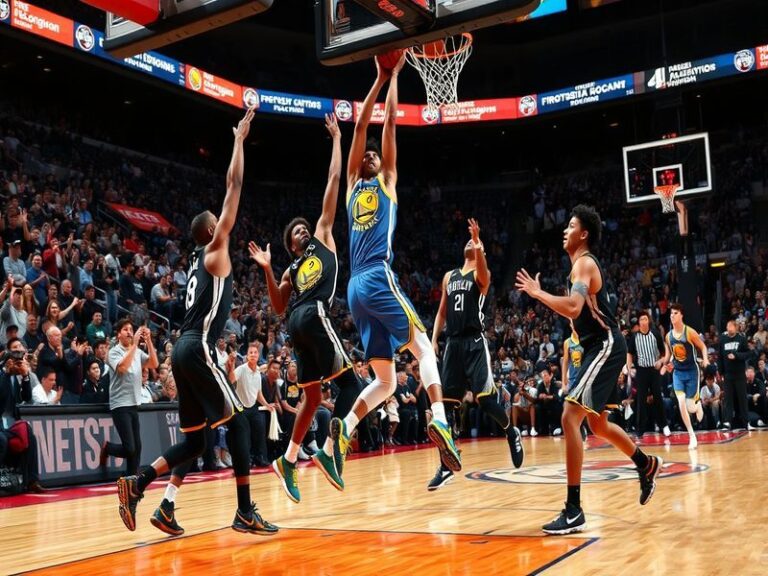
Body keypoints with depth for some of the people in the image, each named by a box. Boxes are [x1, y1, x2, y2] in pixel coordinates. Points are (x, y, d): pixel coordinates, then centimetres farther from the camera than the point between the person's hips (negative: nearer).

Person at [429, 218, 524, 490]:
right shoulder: (449, 276, 19)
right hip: (453, 343, 5)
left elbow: (482, 271, -23)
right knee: (447, 403, 0)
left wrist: (478, 243, -39)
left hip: (475, 342, -5)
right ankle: (447, 464, 7)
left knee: (485, 398, -12)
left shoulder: (481, 274, 3)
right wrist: (433, 339, 8)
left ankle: (511, 433, 20)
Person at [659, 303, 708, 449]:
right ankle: (692, 436, -2)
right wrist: (665, 364, 1)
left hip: (692, 371, -4)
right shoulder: (668, 336, 1)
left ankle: (698, 404, 38)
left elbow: (703, 346, -5)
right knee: (681, 404, -12)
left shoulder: (690, 332, -14)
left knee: (690, 407, -3)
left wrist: (705, 359, -22)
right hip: (677, 373, 4)